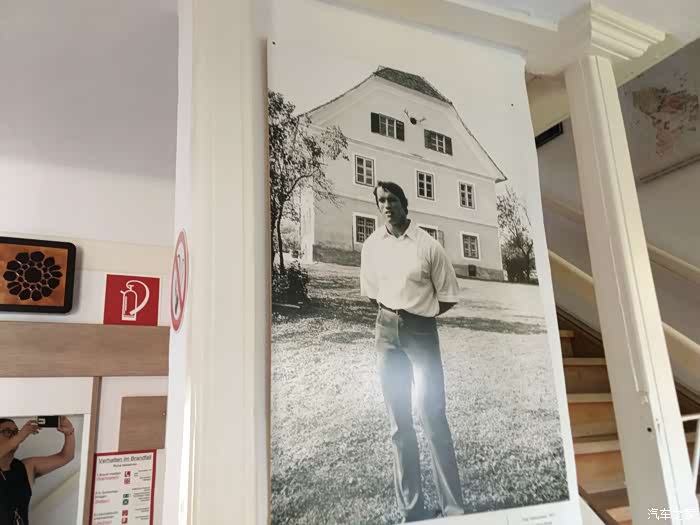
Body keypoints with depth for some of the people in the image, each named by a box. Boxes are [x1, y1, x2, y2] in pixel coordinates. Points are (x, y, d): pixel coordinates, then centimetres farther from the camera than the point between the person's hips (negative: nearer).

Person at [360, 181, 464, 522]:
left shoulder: (427, 245, -8)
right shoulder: (371, 245, 3)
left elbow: (449, 297, -2)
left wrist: (418, 316, 1)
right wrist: (392, 315, 6)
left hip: (422, 333, -4)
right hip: (386, 332, 4)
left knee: (432, 418, -5)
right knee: (399, 423, 9)